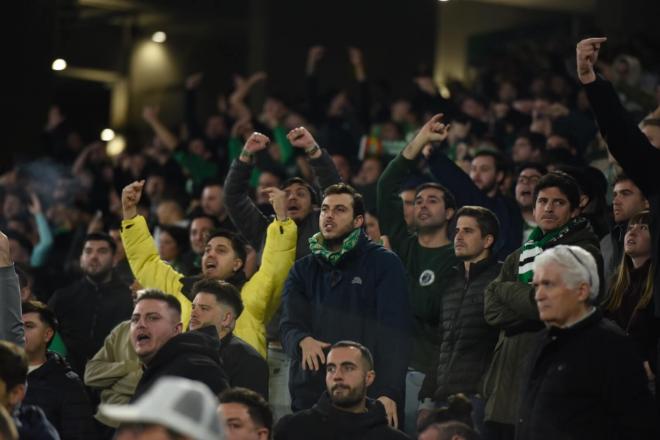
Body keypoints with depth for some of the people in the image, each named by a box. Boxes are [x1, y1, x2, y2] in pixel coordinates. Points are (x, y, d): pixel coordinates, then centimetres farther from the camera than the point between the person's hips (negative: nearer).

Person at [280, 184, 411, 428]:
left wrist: (389, 393, -20)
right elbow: (289, 325, 1)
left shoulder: (384, 264, 0)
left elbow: (394, 333, -8)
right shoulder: (302, 270, 13)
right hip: (310, 395, 4)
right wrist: (303, 340, -23)